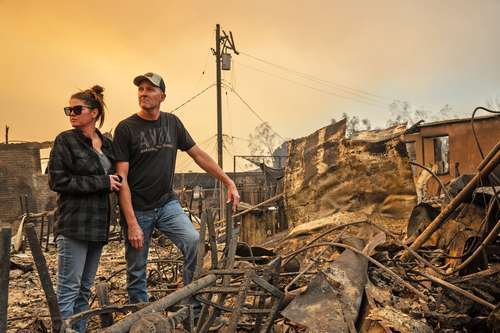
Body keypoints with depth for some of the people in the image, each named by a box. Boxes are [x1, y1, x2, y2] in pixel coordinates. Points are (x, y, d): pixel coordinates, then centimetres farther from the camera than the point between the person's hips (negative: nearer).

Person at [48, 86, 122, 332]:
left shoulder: (106, 143, 12)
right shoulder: (65, 140, -3)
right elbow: (57, 180, -11)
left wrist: (113, 182, 1)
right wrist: (102, 182, -13)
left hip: (98, 225, 6)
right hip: (74, 224, -6)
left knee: (85, 289, 12)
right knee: (69, 289, -3)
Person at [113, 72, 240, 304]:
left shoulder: (172, 123, 4)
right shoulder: (126, 129, -9)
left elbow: (199, 155, 10)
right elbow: (122, 178, -12)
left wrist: (229, 182, 5)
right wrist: (132, 223, -18)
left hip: (167, 204, 3)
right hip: (137, 209, -3)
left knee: (193, 241, -20)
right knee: (136, 272, 5)